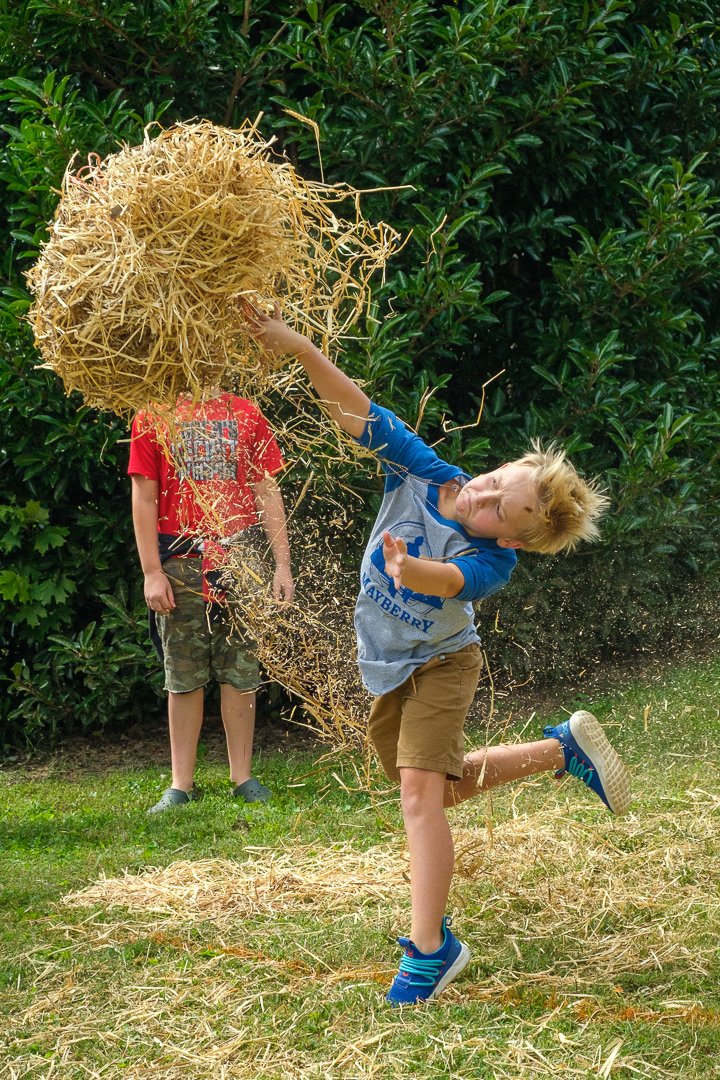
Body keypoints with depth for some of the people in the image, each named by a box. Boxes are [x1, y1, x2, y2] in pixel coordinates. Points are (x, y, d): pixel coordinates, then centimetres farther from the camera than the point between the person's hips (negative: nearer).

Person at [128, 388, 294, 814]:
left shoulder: (245, 414, 9)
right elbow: (144, 498, 3)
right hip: (180, 561, -1)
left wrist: (282, 564, 3)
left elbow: (268, 492, 9)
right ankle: (181, 784, 7)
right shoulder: (153, 418, 5)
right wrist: (152, 572, -4)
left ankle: (243, 777, 11)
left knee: (241, 671, 3)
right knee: (184, 676, 2)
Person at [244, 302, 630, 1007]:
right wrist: (296, 347, -36)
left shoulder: (492, 560, -30)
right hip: (387, 671, 6)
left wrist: (411, 570, -74)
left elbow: (448, 580, -51)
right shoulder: (421, 473, -20)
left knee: (419, 790, -20)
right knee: (445, 787, 19)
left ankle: (429, 948, -13)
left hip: (440, 664, -6)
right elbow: (356, 412, -24)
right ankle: (561, 749, 38)